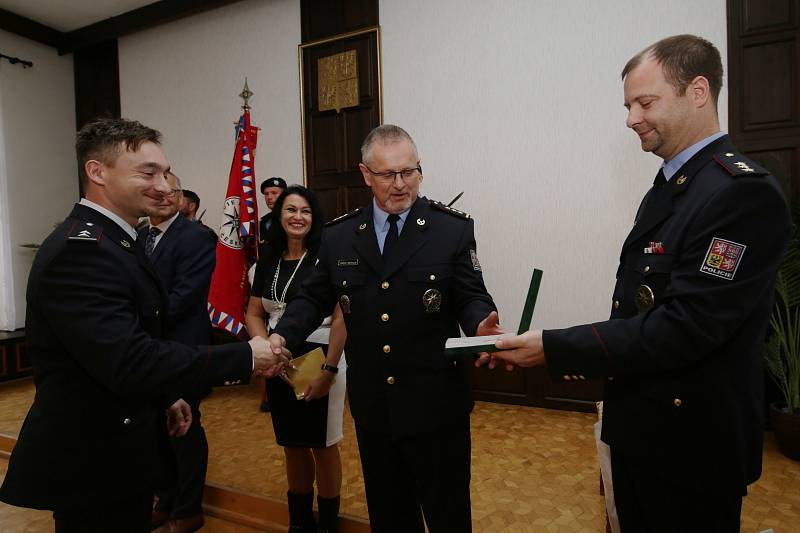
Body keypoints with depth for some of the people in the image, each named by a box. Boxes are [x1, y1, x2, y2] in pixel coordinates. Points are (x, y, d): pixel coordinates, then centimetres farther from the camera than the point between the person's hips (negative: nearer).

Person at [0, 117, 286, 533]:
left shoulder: (109, 239, 7)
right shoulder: (80, 250, -25)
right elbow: (129, 362, -33)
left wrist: (166, 395, 14)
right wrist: (246, 356, -28)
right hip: (92, 462, -9)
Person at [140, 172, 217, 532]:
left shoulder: (196, 238, -12)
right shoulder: (139, 237, 11)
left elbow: (183, 297, -19)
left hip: (180, 349, -7)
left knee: (185, 431, 7)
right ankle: (166, 502, 38)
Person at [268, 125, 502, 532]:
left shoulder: (453, 229, -6)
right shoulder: (338, 235, 3)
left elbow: (471, 297, -6)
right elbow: (314, 297, 8)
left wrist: (481, 325, -28)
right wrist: (284, 335, -9)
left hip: (436, 403, -2)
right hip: (372, 405, 3)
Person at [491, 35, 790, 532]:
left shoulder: (744, 191, -21)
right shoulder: (669, 187, 9)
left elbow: (684, 327, -28)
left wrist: (555, 349, -26)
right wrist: (586, 359, 5)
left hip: (691, 437, -8)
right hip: (640, 423, 8)